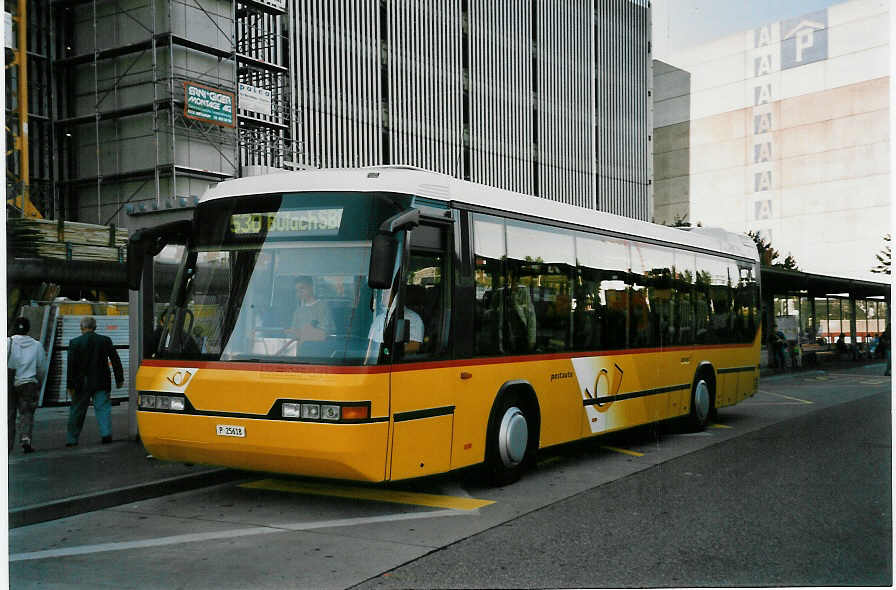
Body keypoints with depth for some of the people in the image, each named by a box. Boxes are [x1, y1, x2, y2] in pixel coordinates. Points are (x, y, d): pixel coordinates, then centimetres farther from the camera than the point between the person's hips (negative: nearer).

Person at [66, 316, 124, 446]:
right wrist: (119, 379, 10)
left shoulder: (75, 342, -6)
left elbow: (71, 365, -7)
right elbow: (115, 360, 3)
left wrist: (70, 385, -3)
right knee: (103, 408, 3)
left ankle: (71, 439, 18)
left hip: (82, 384, -1)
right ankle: (106, 433, -14)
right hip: (101, 382, 1)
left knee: (76, 411, 10)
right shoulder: (105, 340, 0)